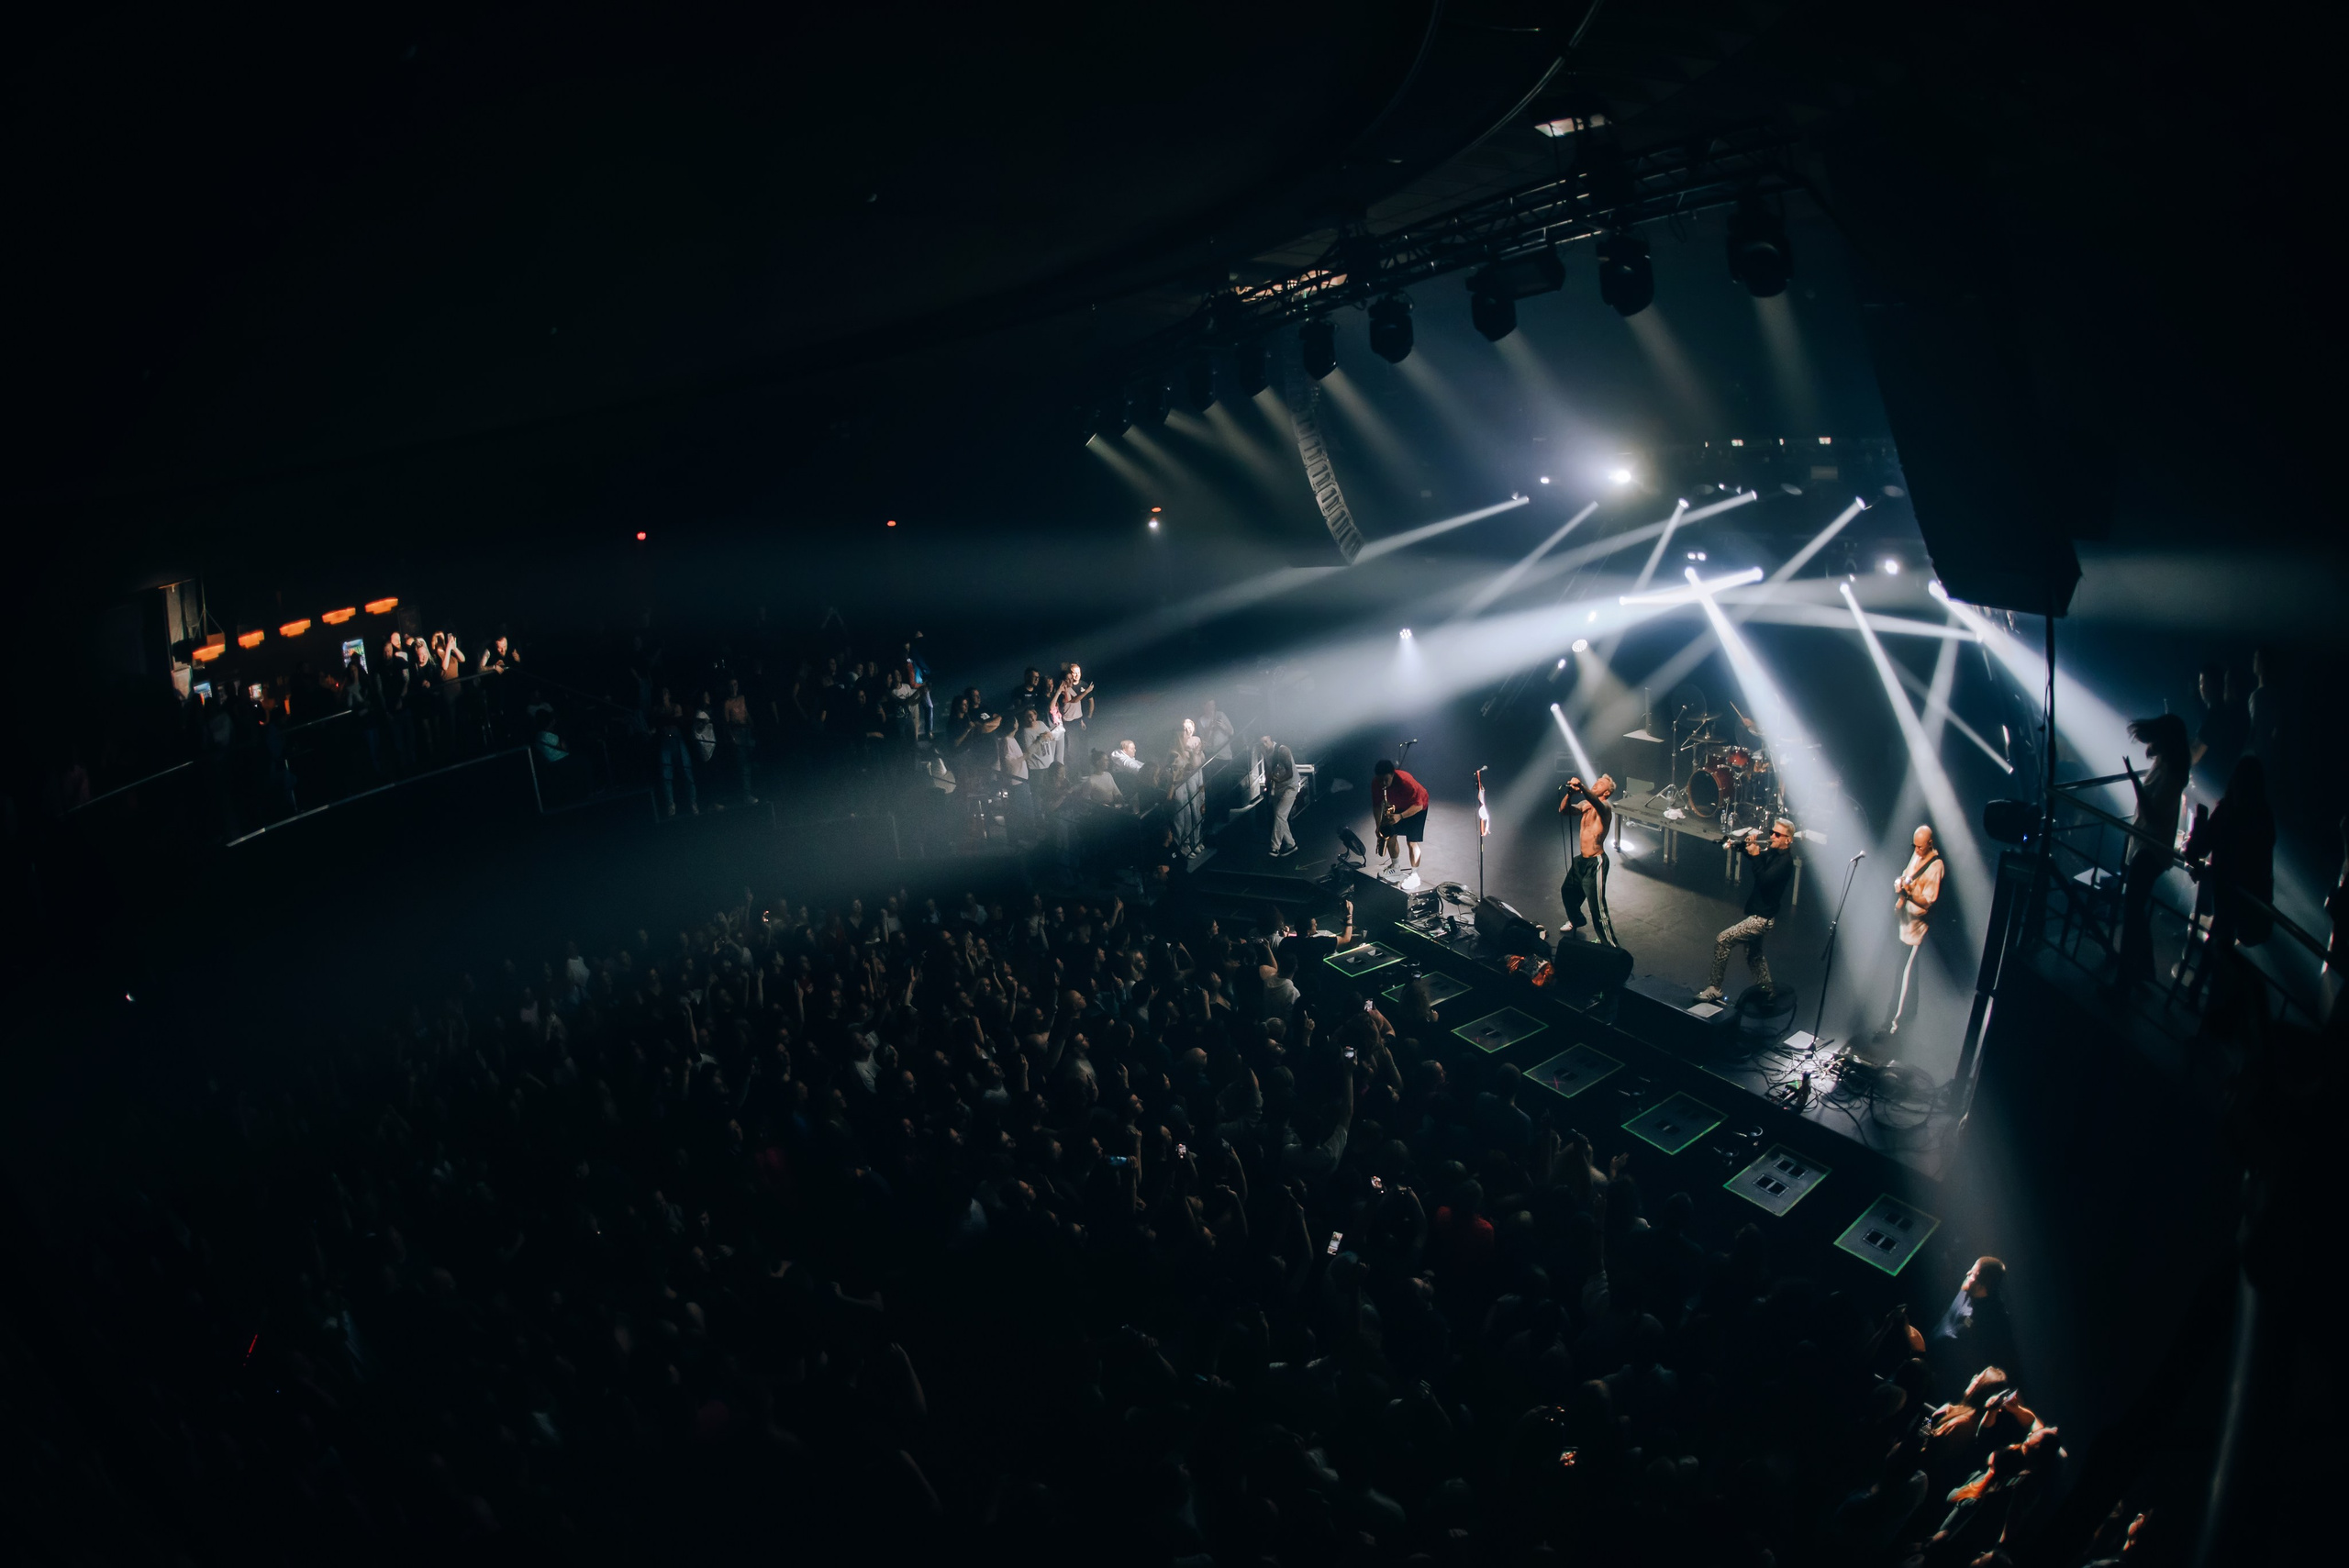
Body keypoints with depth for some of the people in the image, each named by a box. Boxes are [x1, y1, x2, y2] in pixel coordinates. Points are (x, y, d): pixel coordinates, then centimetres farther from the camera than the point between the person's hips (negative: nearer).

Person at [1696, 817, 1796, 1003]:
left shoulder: (1785, 860, -19)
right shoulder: (1772, 853, 7)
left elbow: (1763, 880, -29)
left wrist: (1756, 855, -23)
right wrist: (1749, 846, -4)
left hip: (1762, 918, -10)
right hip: (1757, 914, 10)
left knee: (1722, 940, -16)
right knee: (1753, 955, 24)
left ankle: (1714, 988, -9)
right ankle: (1768, 990, 40)